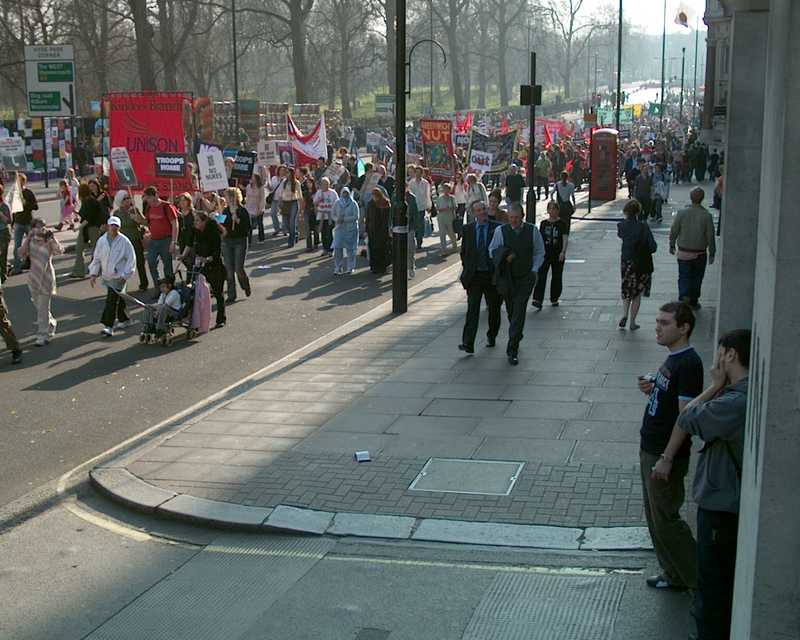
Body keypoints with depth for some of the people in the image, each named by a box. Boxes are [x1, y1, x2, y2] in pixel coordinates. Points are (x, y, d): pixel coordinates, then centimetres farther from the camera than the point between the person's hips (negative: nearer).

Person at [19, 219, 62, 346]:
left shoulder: (49, 241, -8)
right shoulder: (30, 241, 1)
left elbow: (60, 250, -26)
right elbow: (22, 253, -16)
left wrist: (51, 236, -24)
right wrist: (29, 237, -16)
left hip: (46, 277, -4)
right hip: (33, 277, 4)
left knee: (43, 308, -3)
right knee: (38, 306, 18)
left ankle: (43, 336, 4)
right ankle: (51, 323, 42)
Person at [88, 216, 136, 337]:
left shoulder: (124, 241, -9)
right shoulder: (101, 241, 4)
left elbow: (131, 259, -6)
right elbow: (96, 258, 12)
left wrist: (125, 275, -11)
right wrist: (93, 273, 6)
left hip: (119, 276, -5)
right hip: (106, 276, 5)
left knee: (112, 301, -12)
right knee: (117, 299, 16)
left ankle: (108, 326, -12)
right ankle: (124, 320, 33)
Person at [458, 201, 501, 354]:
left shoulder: (497, 228, -3)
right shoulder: (468, 229, 4)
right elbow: (464, 252, 13)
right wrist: (466, 270, 7)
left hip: (492, 275, 0)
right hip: (474, 276, 0)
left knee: (494, 309, 13)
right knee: (472, 310, -9)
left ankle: (491, 337, 34)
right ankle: (468, 344, -15)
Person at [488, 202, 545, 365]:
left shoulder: (532, 231, -2)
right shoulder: (500, 231, -4)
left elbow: (539, 252, 7)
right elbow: (492, 251, 4)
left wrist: (534, 270, -3)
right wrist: (504, 256, -15)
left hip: (525, 278, -1)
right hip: (507, 278, 2)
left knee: (519, 313, -11)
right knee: (511, 312, 13)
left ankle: (512, 350, -11)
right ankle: (517, 337, 39)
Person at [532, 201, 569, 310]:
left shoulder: (561, 224, -1)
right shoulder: (543, 223, 7)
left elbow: (565, 239, -7)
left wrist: (563, 252, -19)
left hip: (558, 255, -1)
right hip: (545, 254, 1)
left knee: (557, 277, 8)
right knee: (541, 276, -11)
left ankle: (554, 299, 23)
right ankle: (537, 300, -18)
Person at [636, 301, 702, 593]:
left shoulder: (688, 364, -21)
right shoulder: (673, 358, 9)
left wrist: (667, 459, -24)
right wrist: (651, 388, -2)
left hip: (666, 455, -10)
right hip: (650, 449, 10)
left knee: (666, 519, 0)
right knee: (656, 517, 17)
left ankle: (700, 578, 14)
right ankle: (674, 574, 30)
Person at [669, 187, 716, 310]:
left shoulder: (681, 213, -11)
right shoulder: (707, 215, -13)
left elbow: (673, 231, -3)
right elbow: (710, 236, -7)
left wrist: (672, 246, 14)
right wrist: (712, 253, 4)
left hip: (683, 253, 0)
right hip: (700, 254, 0)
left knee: (684, 277, 8)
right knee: (696, 278, 15)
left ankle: (684, 296, -15)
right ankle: (693, 302, 25)